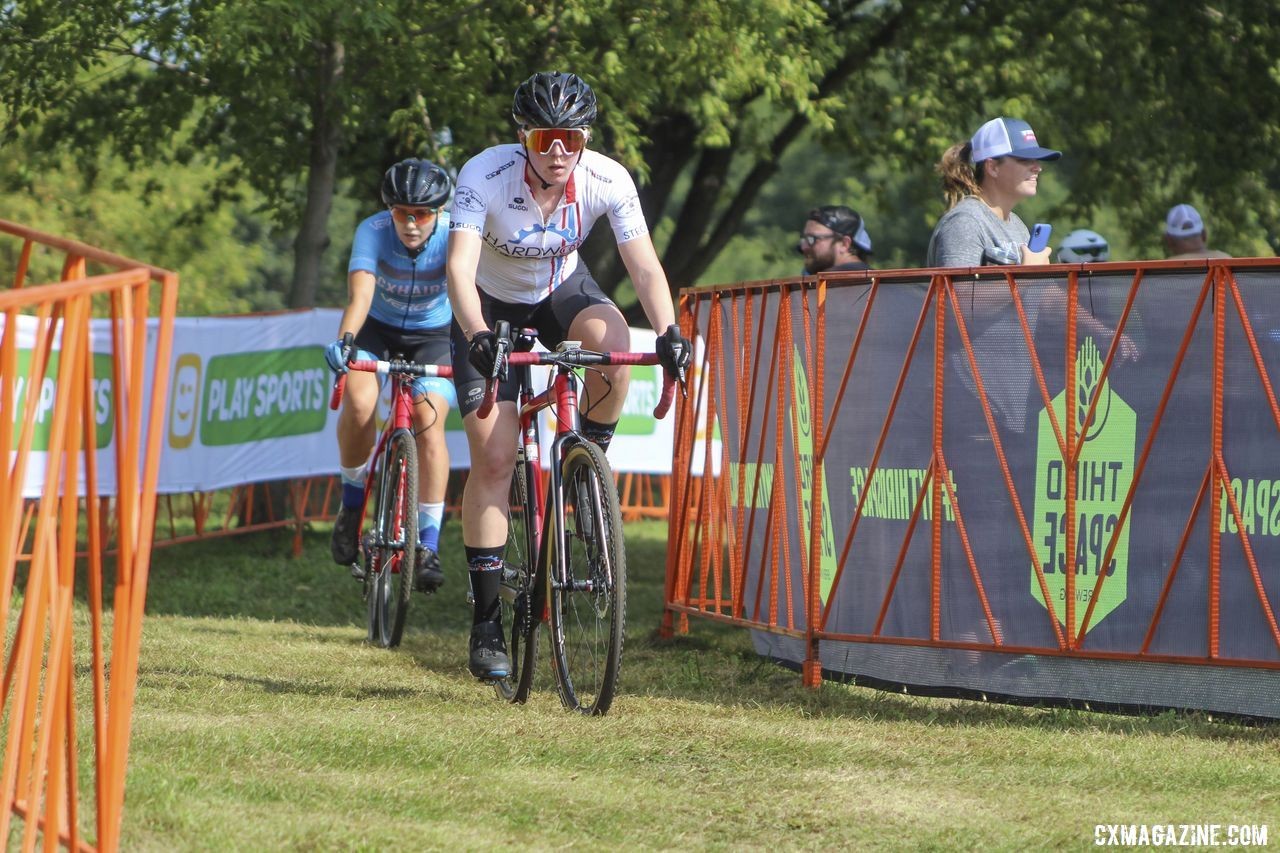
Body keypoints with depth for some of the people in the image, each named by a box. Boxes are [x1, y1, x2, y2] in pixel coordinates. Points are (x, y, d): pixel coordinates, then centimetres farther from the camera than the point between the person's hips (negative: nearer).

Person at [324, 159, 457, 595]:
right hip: (378, 329, 0)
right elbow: (360, 293, -40)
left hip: (433, 335, 0)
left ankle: (428, 545, -17)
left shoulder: (453, 235, -26)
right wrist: (344, 341, -59)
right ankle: (352, 504, -4)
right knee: (358, 402, -29)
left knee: (428, 417, -23)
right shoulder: (373, 231, -27)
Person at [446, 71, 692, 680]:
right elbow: (460, 265, -40)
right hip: (491, 304, -2)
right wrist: (478, 336, -57)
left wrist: (668, 332, -43)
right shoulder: (485, 175, -30)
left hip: (561, 290, 2)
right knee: (493, 458, -12)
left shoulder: (607, 181, -23)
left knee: (612, 338, -34)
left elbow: (644, 266, -26)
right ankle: (486, 620, -4)